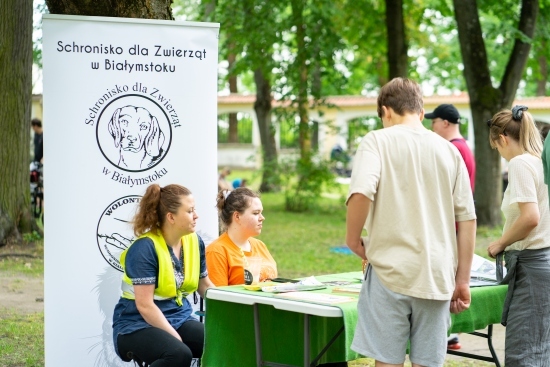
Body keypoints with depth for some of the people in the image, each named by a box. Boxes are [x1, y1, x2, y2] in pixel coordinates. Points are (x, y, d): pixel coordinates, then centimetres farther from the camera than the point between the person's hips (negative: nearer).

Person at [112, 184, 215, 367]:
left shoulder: (194, 241, 4)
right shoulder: (145, 248, -16)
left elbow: (205, 286, 18)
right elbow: (145, 305, -20)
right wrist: (177, 338, -22)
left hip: (179, 319, 6)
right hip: (138, 325, -6)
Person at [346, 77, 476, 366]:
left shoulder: (378, 141, -1)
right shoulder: (448, 150, 10)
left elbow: (361, 192, -20)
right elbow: (467, 219, 9)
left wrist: (353, 238, -3)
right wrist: (462, 281, 13)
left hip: (390, 271, -3)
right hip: (437, 277, 4)